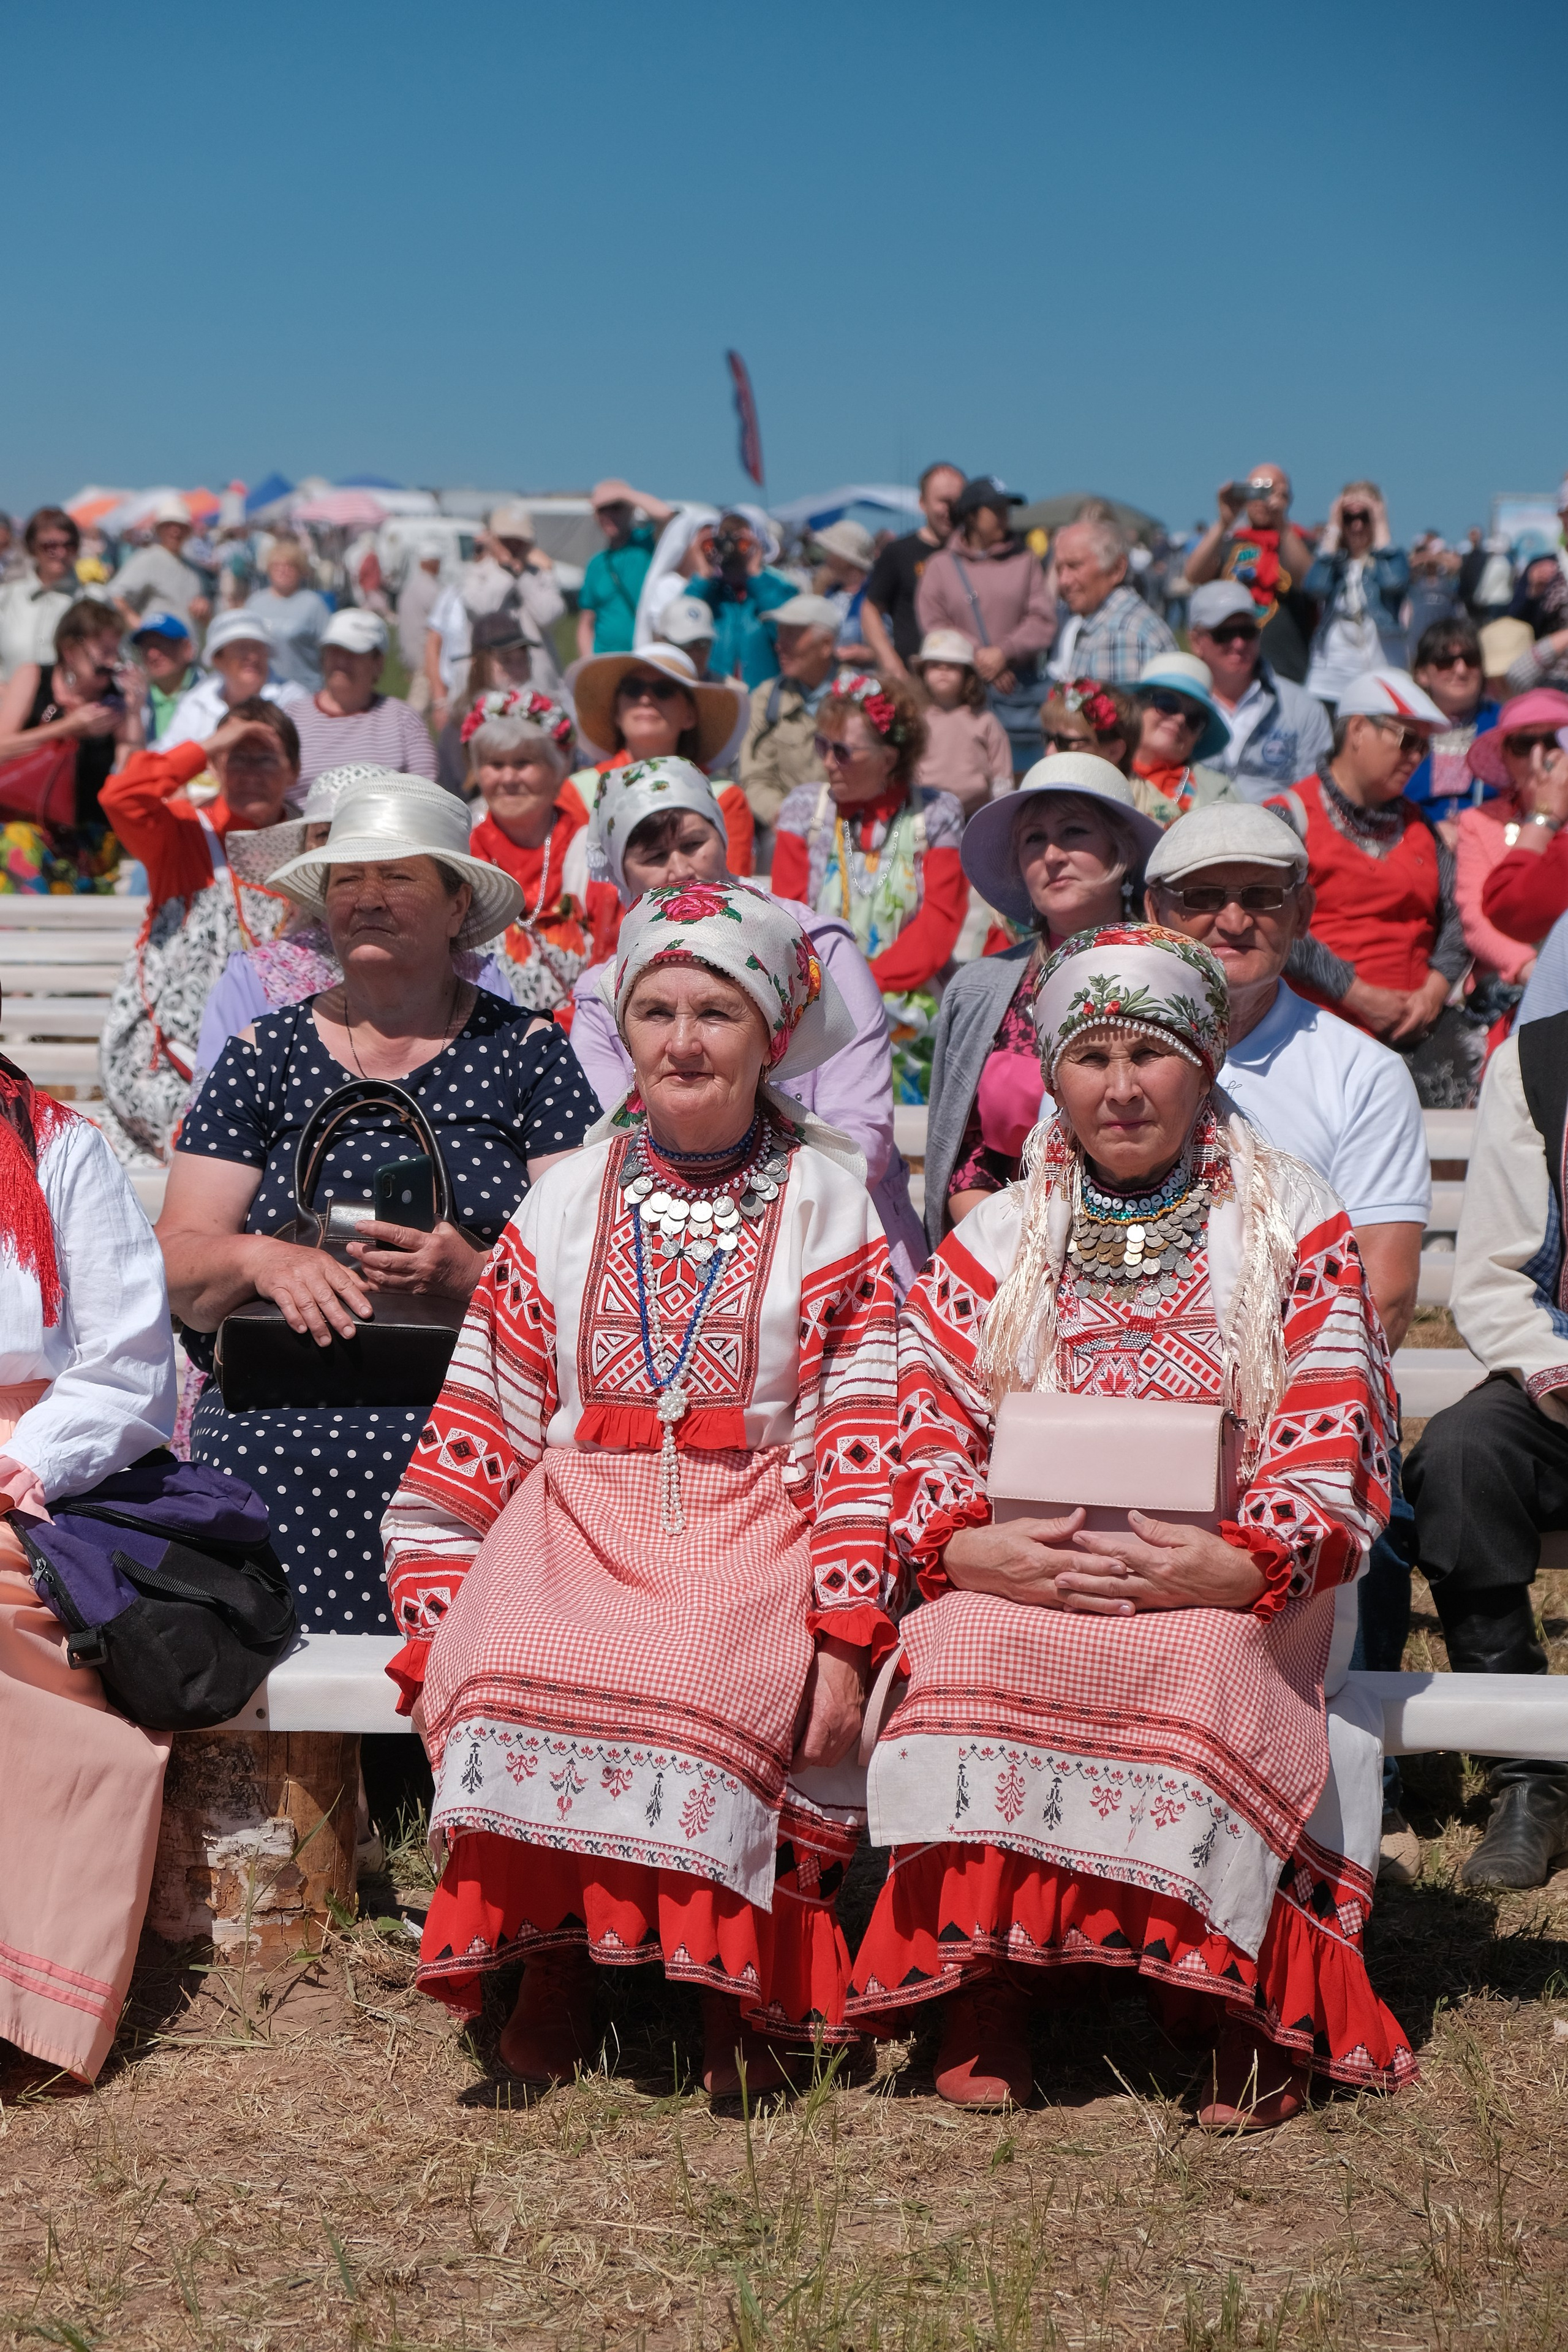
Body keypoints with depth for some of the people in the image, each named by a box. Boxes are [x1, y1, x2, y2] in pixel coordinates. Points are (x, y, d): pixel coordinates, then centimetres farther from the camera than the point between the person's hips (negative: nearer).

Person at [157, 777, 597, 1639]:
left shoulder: (527, 1053, 11)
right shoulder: (263, 1055, 15)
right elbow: (178, 1260, 8)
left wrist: (476, 1272, -17)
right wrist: (259, 1258, -13)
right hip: (273, 1431, 1)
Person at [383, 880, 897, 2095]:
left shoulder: (827, 1206, 8)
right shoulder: (570, 1200, 15)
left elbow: (862, 1434, 0)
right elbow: (481, 1421, 11)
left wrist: (846, 1631, -11)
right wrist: (438, 1623, 2)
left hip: (751, 1523, -2)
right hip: (581, 1513, 2)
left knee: (715, 1681, -34)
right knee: (519, 1671, -31)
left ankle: (742, 1990, -14)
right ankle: (552, 1962, -12)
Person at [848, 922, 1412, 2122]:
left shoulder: (1295, 1224, 8)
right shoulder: (994, 1240, 15)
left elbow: (1329, 1440, -1)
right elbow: (927, 1431, 6)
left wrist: (1236, 1566, -21)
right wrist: (972, 1547, -17)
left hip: (1235, 1583, -2)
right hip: (1024, 1572, 2)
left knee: (1210, 1665, -36)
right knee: (968, 1654, -32)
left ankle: (1249, 2001, -25)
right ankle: (983, 1989, -23)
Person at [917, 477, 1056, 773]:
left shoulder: (1024, 560, 9)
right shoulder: (941, 566, 7)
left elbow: (1043, 621, 1)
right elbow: (934, 625, -1)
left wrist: (1004, 653, -11)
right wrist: (978, 656, -12)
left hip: (1020, 688, 1)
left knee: (1023, 778, 0)